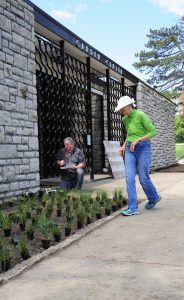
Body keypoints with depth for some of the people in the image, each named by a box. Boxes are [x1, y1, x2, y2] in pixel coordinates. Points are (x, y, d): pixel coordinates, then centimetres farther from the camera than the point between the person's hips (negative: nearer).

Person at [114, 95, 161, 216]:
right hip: (130, 150, 6)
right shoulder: (125, 119, 10)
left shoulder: (141, 115, -12)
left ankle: (154, 198, 29)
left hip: (143, 148, -6)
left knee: (143, 178, 0)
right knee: (129, 178, -7)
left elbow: (153, 132, -14)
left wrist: (137, 140, -20)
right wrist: (124, 146, 11)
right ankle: (133, 208, -4)